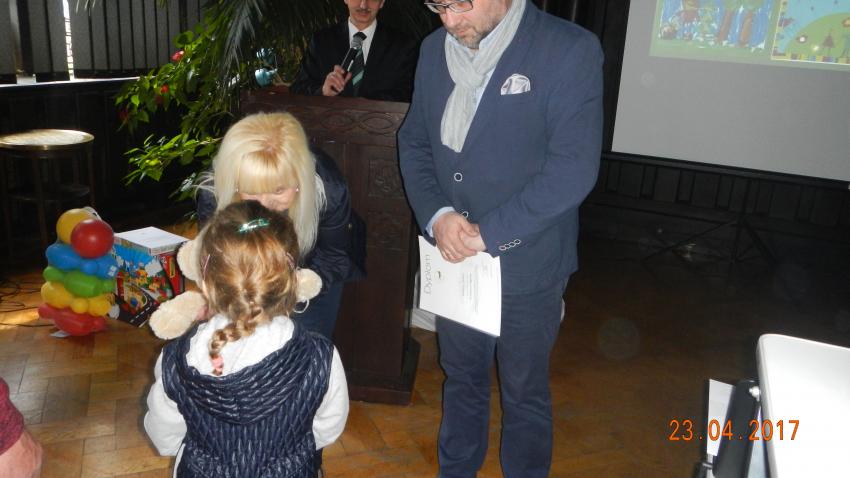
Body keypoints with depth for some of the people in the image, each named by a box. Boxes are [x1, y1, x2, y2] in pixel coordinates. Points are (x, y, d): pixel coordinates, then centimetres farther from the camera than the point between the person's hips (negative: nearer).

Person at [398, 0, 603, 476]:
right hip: (452, 259, 5)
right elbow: (414, 141, 6)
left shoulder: (570, 51, -16)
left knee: (524, 393, 15)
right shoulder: (435, 49, 2)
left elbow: (572, 168, -21)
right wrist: (436, 215, -12)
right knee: (461, 378, 22)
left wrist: (487, 233, -21)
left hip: (527, 264, -4)